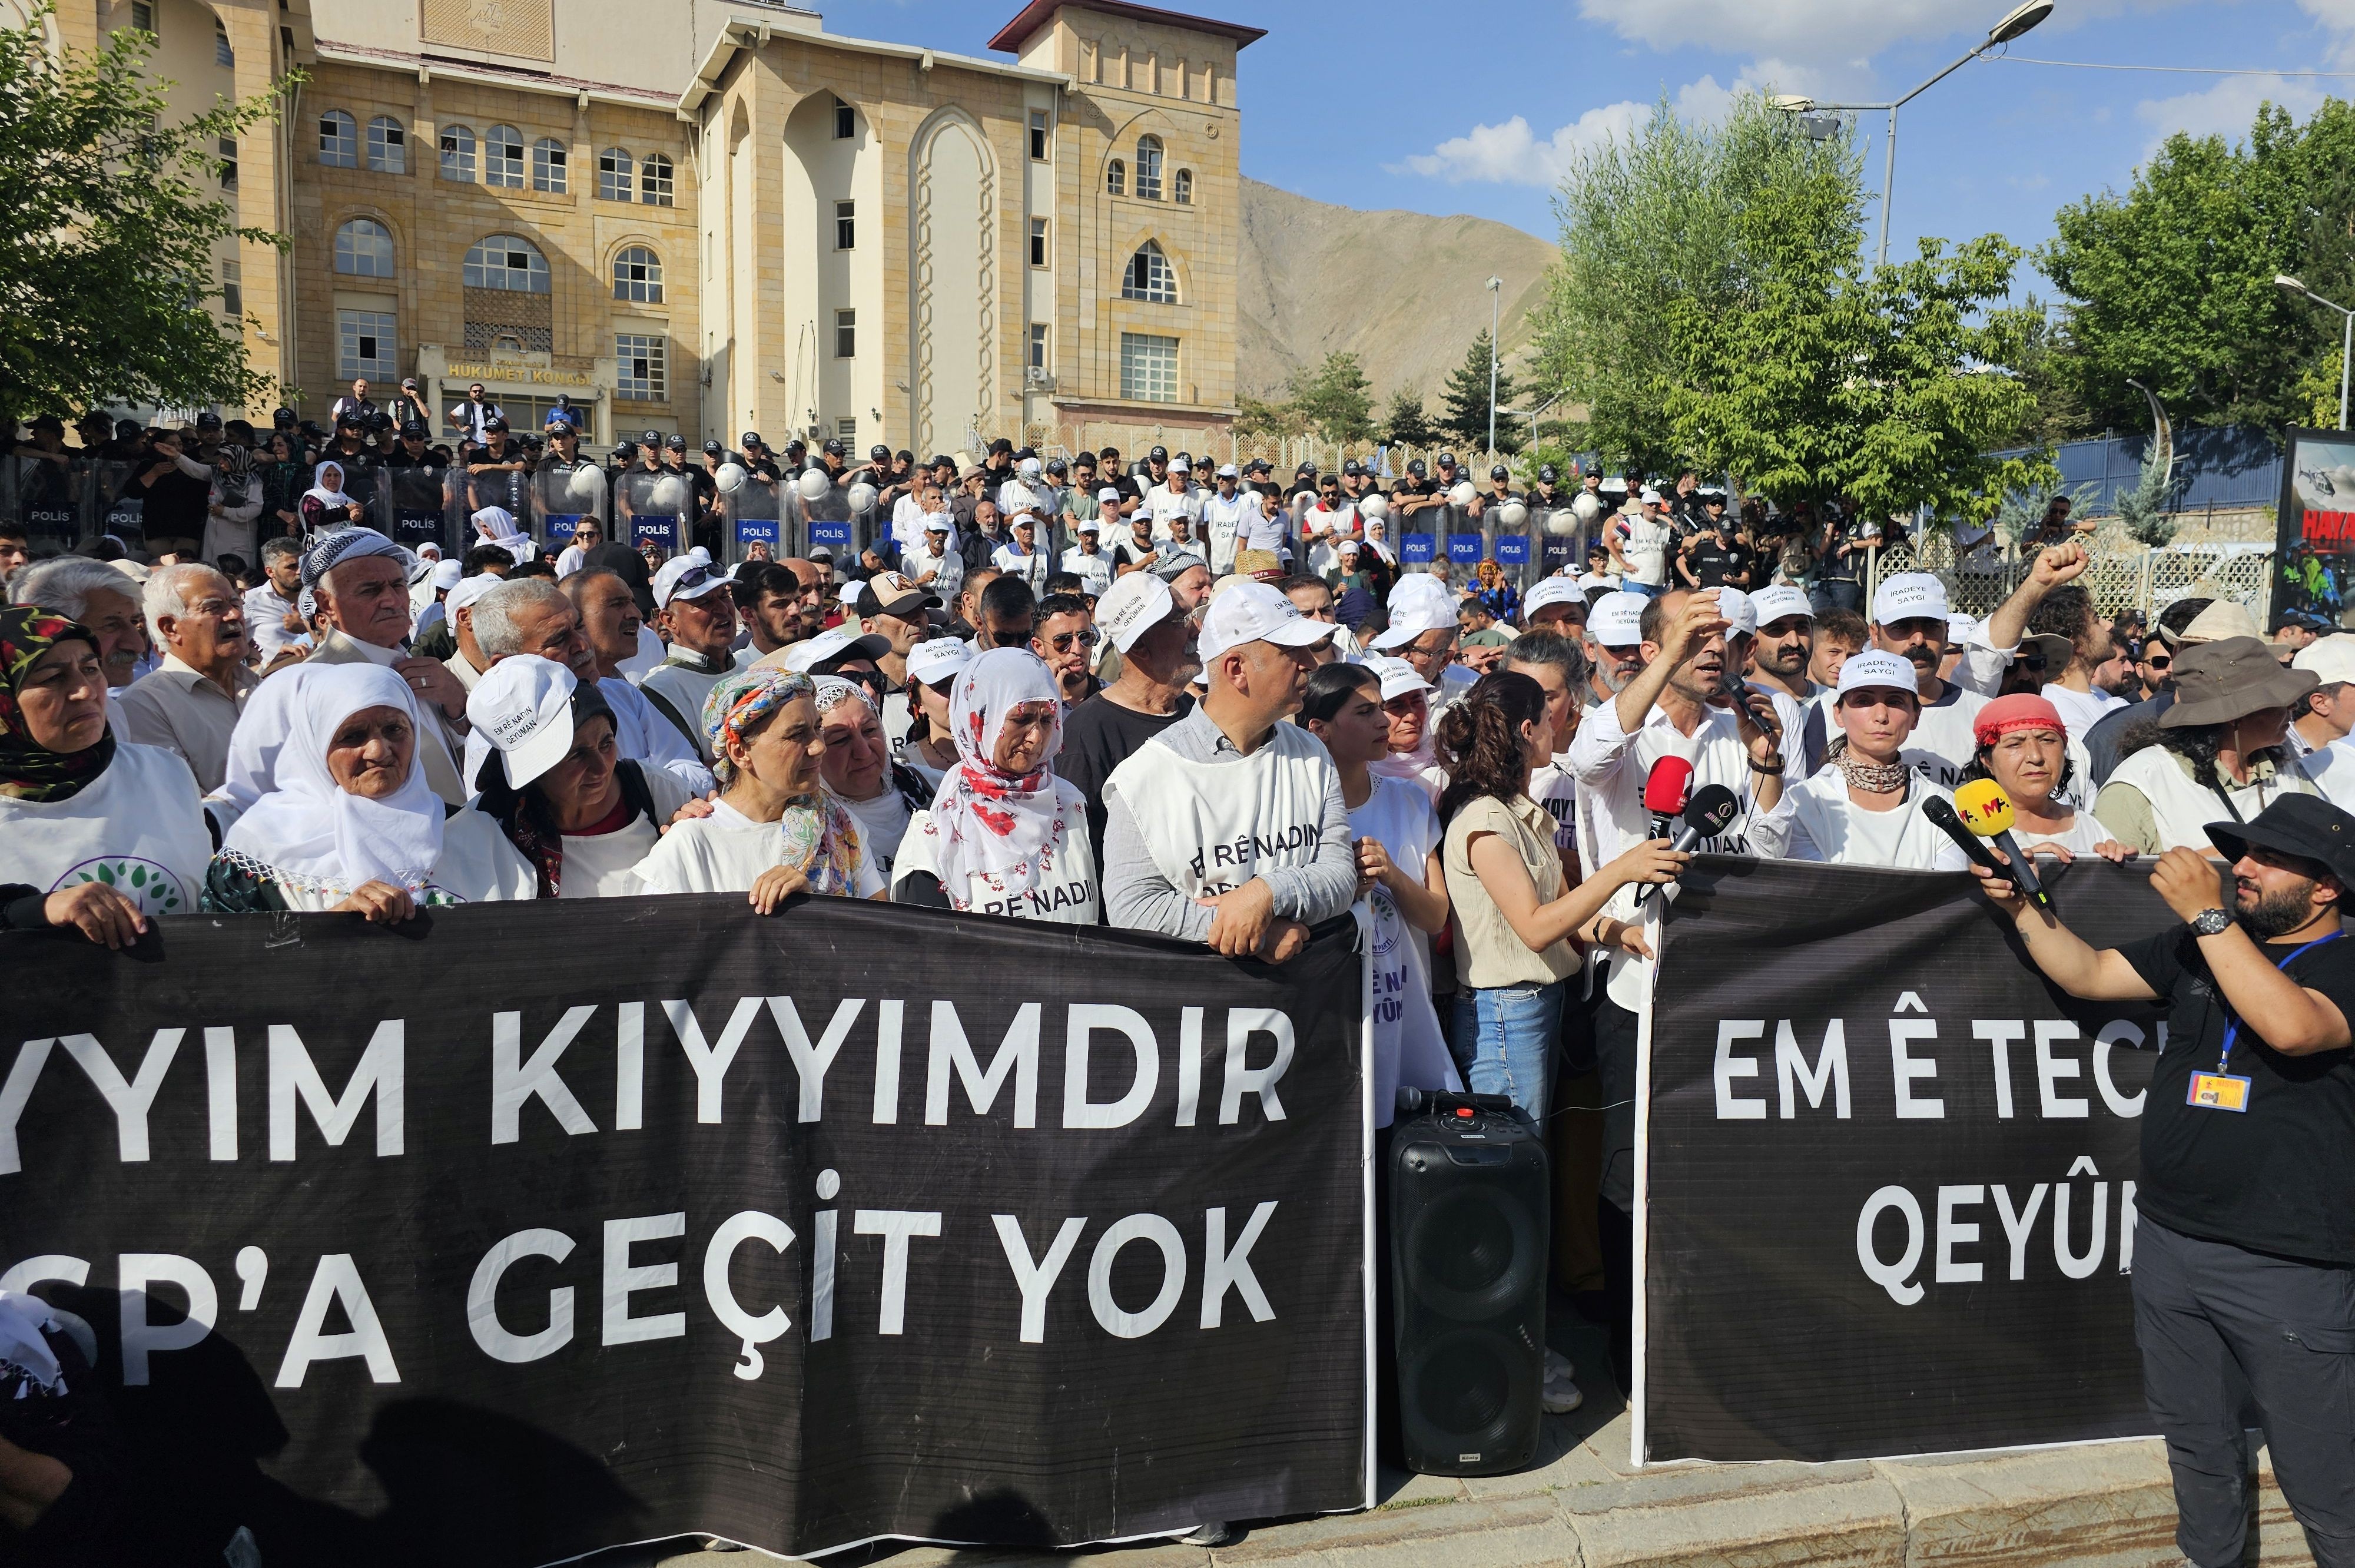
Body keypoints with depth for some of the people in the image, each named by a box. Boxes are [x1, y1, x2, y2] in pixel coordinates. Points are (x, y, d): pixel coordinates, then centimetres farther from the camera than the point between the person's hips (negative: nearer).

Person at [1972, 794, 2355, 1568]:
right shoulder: (2197, 948, 11)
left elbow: (2290, 1027, -28)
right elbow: (2087, 973, 16)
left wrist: (2208, 914, -25)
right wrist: (2022, 906, 4)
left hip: (2286, 1270, -6)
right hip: (2167, 1244, 6)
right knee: (2198, 1454, 20)